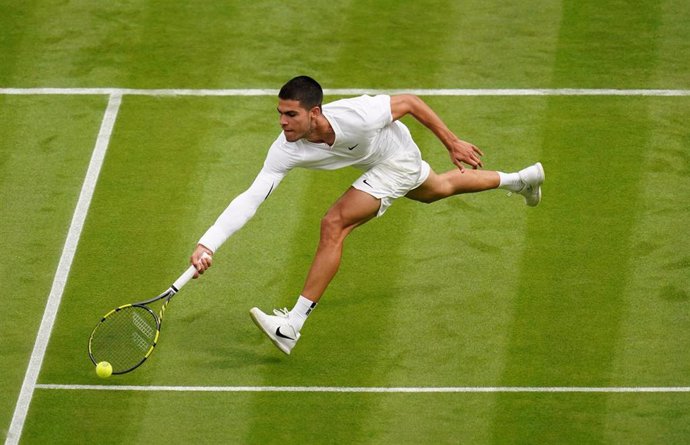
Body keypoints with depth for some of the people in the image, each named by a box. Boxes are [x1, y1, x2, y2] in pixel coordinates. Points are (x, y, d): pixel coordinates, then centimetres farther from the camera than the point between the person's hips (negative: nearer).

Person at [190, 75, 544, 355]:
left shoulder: (356, 117, -42)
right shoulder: (285, 150, -30)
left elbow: (409, 102, -25)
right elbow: (250, 198, -35)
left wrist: (452, 144, -16)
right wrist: (207, 245, -47)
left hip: (398, 159, -7)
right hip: (374, 164, 7)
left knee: (334, 225, -24)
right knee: (440, 188, 35)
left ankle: (291, 327, -21)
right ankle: (519, 179, 64)